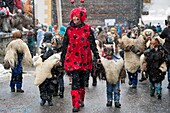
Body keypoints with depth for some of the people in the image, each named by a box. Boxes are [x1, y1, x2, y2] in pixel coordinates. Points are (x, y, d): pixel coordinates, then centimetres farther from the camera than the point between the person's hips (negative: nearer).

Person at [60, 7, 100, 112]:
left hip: (84, 58, 1)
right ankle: (76, 104, -11)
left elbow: (92, 44, 3)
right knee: (75, 79, -10)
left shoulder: (87, 29, 1)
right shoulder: (69, 29, 4)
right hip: (72, 58, -1)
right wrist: (62, 59, 10)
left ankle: (81, 100, 31)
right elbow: (65, 45, 9)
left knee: (82, 79, 12)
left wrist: (97, 56, -1)